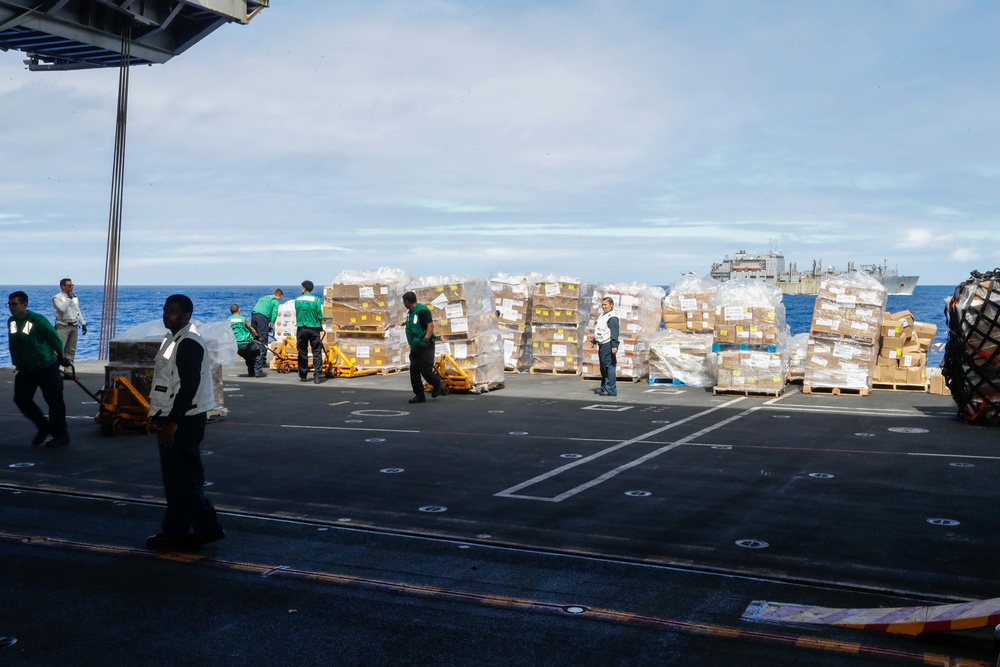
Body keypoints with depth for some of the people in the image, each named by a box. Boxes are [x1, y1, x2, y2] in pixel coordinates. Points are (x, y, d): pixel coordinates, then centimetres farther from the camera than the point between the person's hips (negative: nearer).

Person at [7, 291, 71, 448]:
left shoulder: (38, 321, -20)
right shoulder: (11, 322, 1)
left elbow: (56, 340, -11)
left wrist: (61, 358, 2)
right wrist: (19, 363, 20)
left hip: (47, 367, -7)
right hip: (26, 370, 7)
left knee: (54, 401, 0)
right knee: (21, 399, 1)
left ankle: (61, 435, 12)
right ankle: (44, 426, 20)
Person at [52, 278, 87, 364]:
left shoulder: (74, 297, 15)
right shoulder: (57, 298, -5)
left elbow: (78, 311, 21)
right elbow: (62, 308, -23)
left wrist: (83, 324, 17)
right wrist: (69, 299, -18)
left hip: (74, 326, 6)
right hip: (63, 327, -6)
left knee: (71, 350, 10)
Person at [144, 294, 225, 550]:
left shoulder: (189, 344, -17)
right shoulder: (172, 340, 15)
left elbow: (189, 386, -23)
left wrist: (172, 421, -23)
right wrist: (156, 416, 17)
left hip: (184, 422, -10)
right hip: (171, 420, 10)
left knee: (183, 479, -5)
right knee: (176, 479, 13)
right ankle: (175, 533, 20)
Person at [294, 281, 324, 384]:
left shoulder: (297, 300, 2)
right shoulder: (316, 300, -4)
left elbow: (297, 315, 12)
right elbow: (320, 316, -2)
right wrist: (320, 328, 14)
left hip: (301, 329, 2)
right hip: (314, 329, -2)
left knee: (302, 353, 10)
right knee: (317, 353, 1)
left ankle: (303, 376, 14)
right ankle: (317, 376, -6)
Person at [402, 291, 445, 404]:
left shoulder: (422, 311, -15)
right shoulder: (410, 313, 15)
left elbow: (430, 325, -24)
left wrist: (426, 339, -33)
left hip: (425, 347, -9)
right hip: (415, 348, 9)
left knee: (425, 370, -8)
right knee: (414, 371, 3)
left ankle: (438, 385, 19)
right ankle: (419, 395, 8)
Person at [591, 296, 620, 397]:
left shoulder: (613, 317, -12)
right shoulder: (603, 316, 19)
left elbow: (614, 333, -21)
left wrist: (614, 346, -29)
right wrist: (595, 340, 35)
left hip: (608, 345, -11)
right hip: (602, 345, 11)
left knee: (609, 366, -11)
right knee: (603, 367, 17)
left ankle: (611, 389, -11)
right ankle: (604, 387, 27)